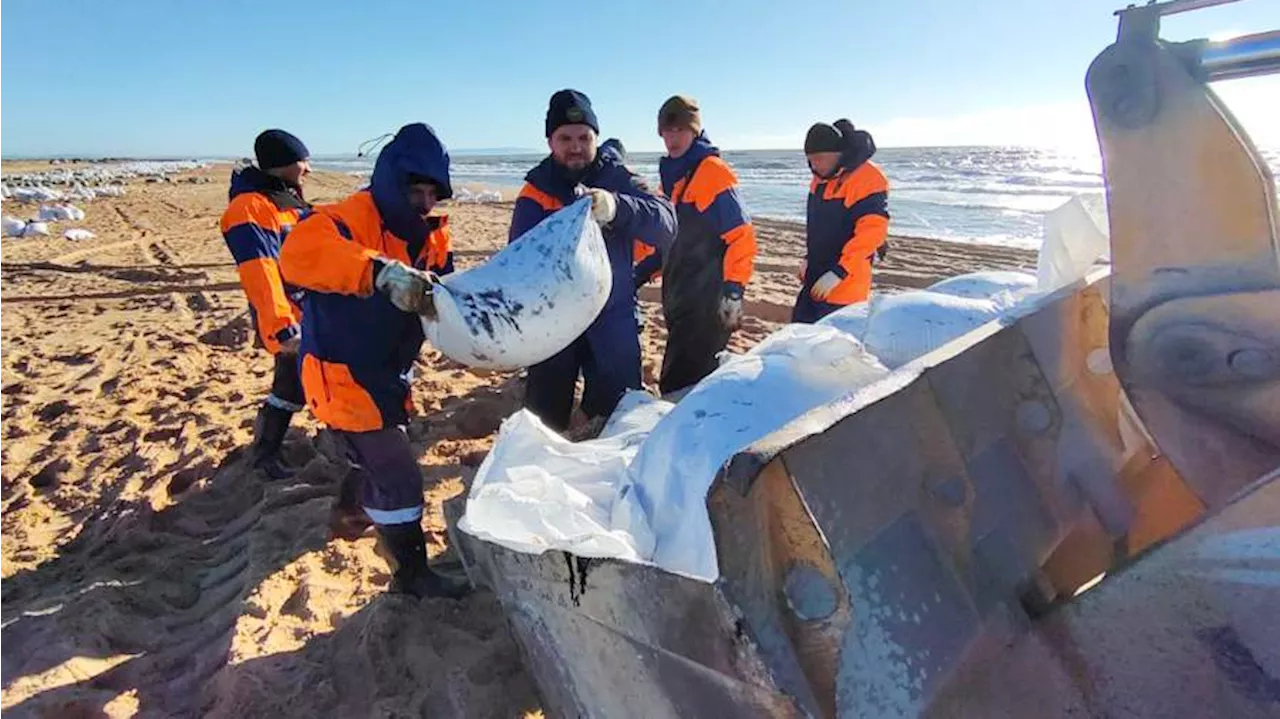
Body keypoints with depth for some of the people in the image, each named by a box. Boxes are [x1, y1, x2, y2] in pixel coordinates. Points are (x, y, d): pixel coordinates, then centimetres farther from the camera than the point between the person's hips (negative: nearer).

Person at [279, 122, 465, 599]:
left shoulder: (429, 233, 4)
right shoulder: (354, 218, -22)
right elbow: (300, 251, -42)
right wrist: (379, 271, -55)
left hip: (388, 373, 9)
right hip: (344, 376, -9)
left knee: (378, 458, 29)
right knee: (398, 475, -5)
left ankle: (356, 507, 60)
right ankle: (412, 574, 13)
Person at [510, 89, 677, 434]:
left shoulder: (618, 179, -3)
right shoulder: (536, 192, -4)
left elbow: (665, 224, -20)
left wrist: (618, 208, -39)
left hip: (614, 322, 0)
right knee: (544, 420, 10)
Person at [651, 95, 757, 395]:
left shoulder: (714, 173, -11)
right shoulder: (671, 175, 14)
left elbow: (741, 236, -16)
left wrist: (733, 291, -20)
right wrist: (643, 271, 19)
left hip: (708, 303, -8)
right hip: (678, 298, 8)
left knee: (680, 384, -7)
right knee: (689, 379, 17)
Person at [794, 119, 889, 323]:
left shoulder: (868, 180, -19)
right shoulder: (821, 179, 9)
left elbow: (871, 233, -25)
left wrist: (838, 273, -28)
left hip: (844, 284, -9)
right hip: (816, 278, 9)